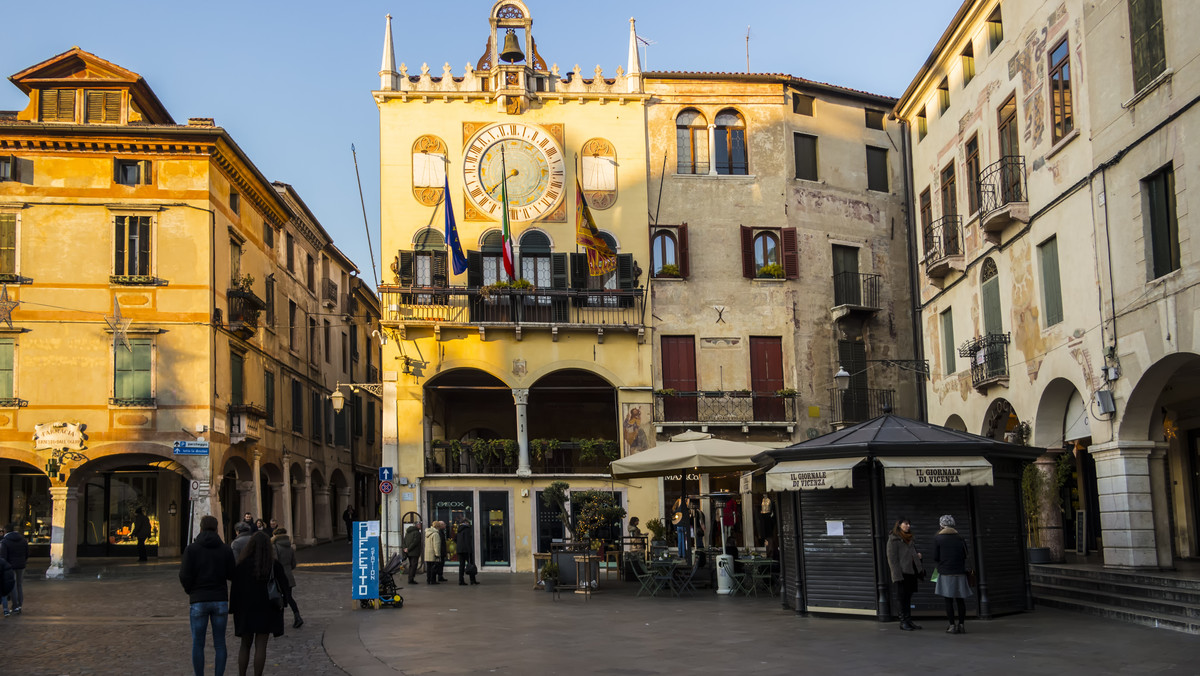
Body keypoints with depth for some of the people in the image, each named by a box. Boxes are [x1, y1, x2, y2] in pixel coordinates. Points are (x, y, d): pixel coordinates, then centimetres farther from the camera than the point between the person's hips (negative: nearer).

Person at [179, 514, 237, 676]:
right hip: (220, 600, 2)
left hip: (198, 601, -2)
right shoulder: (226, 549, 0)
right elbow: (232, 575, 1)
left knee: (198, 644, 7)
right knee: (220, 643, 8)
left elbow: (184, 576, -11)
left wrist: (190, 590, 9)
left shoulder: (191, 549, -6)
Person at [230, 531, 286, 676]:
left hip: (245, 610, 1)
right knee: (260, 646, 1)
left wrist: (233, 609, 0)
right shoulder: (274, 565, -5)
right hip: (265, 610, -1)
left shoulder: (241, 564, -6)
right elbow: (284, 584, -3)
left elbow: (234, 588, -5)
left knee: (245, 645, 16)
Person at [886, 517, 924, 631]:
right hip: (902, 573, -7)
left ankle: (908, 620, 15)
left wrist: (918, 555, 7)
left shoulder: (909, 539, 19)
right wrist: (897, 574, -16)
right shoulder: (893, 539, -6)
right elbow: (892, 558, -10)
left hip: (912, 572, 7)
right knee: (903, 597, -4)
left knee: (908, 597, 10)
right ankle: (904, 621, 2)